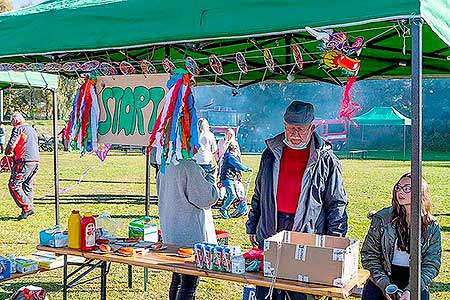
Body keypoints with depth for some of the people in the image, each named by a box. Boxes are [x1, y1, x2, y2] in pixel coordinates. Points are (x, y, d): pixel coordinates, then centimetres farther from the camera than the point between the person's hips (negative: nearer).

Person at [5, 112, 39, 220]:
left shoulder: (18, 129, -2)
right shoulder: (32, 129, 23)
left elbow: (11, 145, -9)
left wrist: (7, 153, 12)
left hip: (25, 161, -8)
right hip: (36, 160, 8)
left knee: (13, 185, -4)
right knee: (28, 187, 11)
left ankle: (27, 207, -11)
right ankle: (27, 211, 10)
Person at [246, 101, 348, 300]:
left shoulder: (326, 160, -2)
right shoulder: (270, 154, 10)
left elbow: (337, 203, 0)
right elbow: (258, 196, 18)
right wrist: (252, 227, 16)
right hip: (269, 235, 4)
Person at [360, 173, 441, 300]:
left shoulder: (432, 227, 0)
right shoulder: (382, 218, -4)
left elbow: (431, 264, -2)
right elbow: (368, 254, -2)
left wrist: (411, 289, -17)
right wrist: (384, 285, -13)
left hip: (415, 281, 1)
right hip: (382, 278, 0)